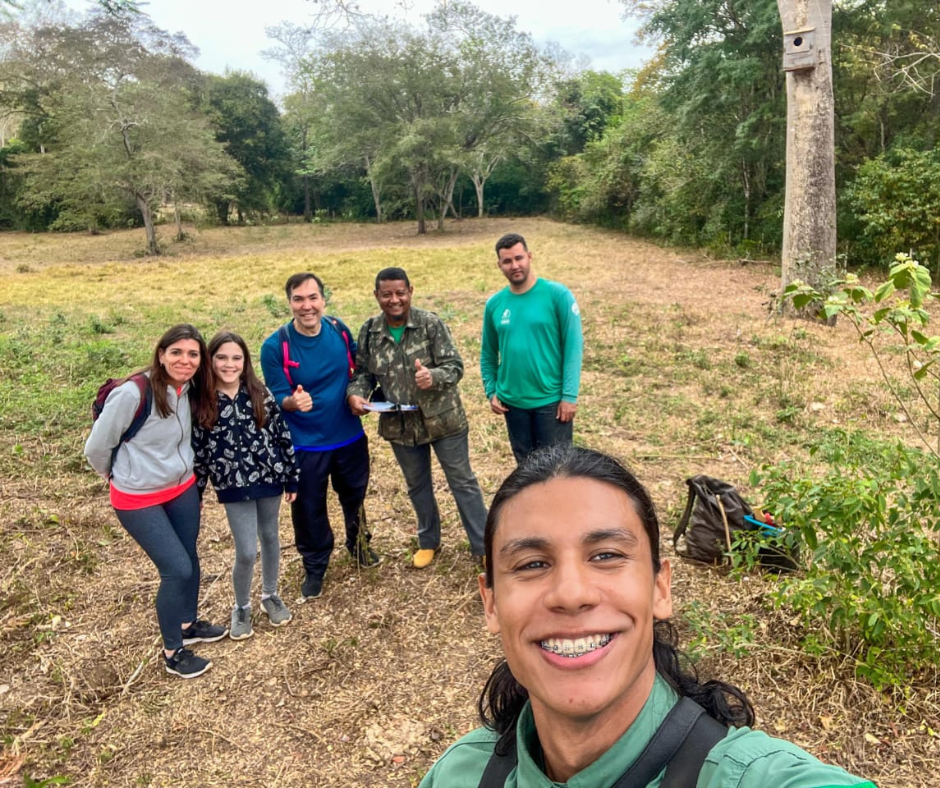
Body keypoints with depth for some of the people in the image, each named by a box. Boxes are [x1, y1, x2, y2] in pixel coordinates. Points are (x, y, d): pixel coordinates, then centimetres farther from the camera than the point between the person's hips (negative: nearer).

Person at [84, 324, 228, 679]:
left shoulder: (190, 390, -6)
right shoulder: (132, 394, -26)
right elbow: (97, 448, -14)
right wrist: (125, 475, 2)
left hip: (183, 489, 7)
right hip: (138, 499, -6)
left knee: (189, 558, 18)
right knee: (177, 569, -4)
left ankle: (188, 624, 43)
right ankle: (172, 652, 18)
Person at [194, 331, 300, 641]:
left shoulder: (260, 394, -6)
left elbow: (282, 434, 0)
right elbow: (197, 451, -1)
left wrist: (292, 476, 2)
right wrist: (194, 494, 3)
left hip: (269, 477, 2)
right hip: (233, 486, -2)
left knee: (270, 538, 17)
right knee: (246, 552, -2)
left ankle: (270, 595, 40)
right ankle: (241, 607, 25)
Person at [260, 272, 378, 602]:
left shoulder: (340, 330, -8)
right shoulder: (275, 346, -18)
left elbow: (358, 367, 9)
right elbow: (276, 399, -16)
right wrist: (293, 402, -37)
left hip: (350, 436, 3)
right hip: (304, 445, -3)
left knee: (355, 496, 23)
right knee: (309, 509, 11)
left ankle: (359, 543, 51)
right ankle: (314, 568, 35)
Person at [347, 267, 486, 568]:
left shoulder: (431, 323, -14)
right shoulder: (369, 331, -3)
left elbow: (455, 366, -16)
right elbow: (364, 372, 6)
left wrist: (433, 377, -37)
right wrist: (356, 394, -16)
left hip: (442, 418, -4)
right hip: (399, 424, 4)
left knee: (463, 482, 7)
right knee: (417, 485, 20)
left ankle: (483, 546, 21)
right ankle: (428, 541, 42)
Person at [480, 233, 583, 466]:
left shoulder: (557, 295, -10)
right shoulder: (494, 304, 2)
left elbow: (573, 347, -11)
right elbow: (488, 354, 12)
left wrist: (569, 395, -15)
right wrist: (491, 391, 4)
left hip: (551, 400, -4)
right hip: (512, 402, 4)